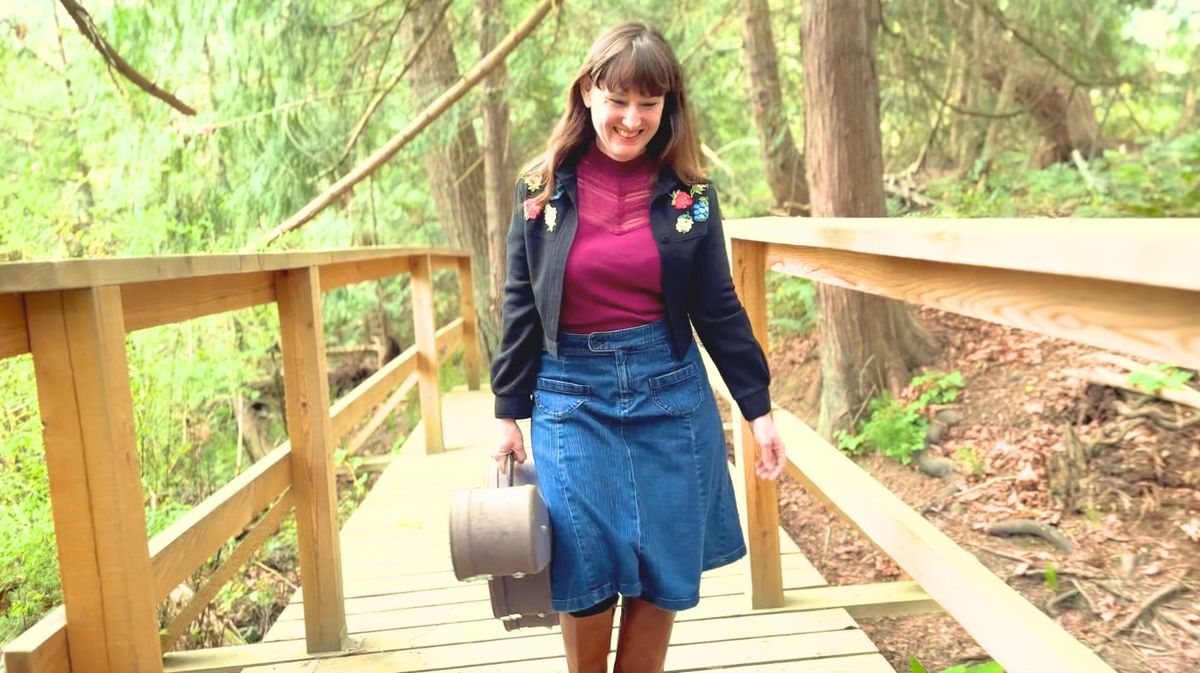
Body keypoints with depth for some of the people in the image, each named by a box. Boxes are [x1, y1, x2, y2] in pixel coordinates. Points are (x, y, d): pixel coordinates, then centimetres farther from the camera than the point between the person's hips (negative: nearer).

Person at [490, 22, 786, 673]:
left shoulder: (689, 193, 1)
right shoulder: (541, 190, 0)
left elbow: (718, 309, 4)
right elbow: (521, 311, 3)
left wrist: (759, 409, 2)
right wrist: (508, 413, 3)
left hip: (669, 394, 1)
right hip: (573, 399, 0)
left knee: (662, 576, 8)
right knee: (585, 581, 5)